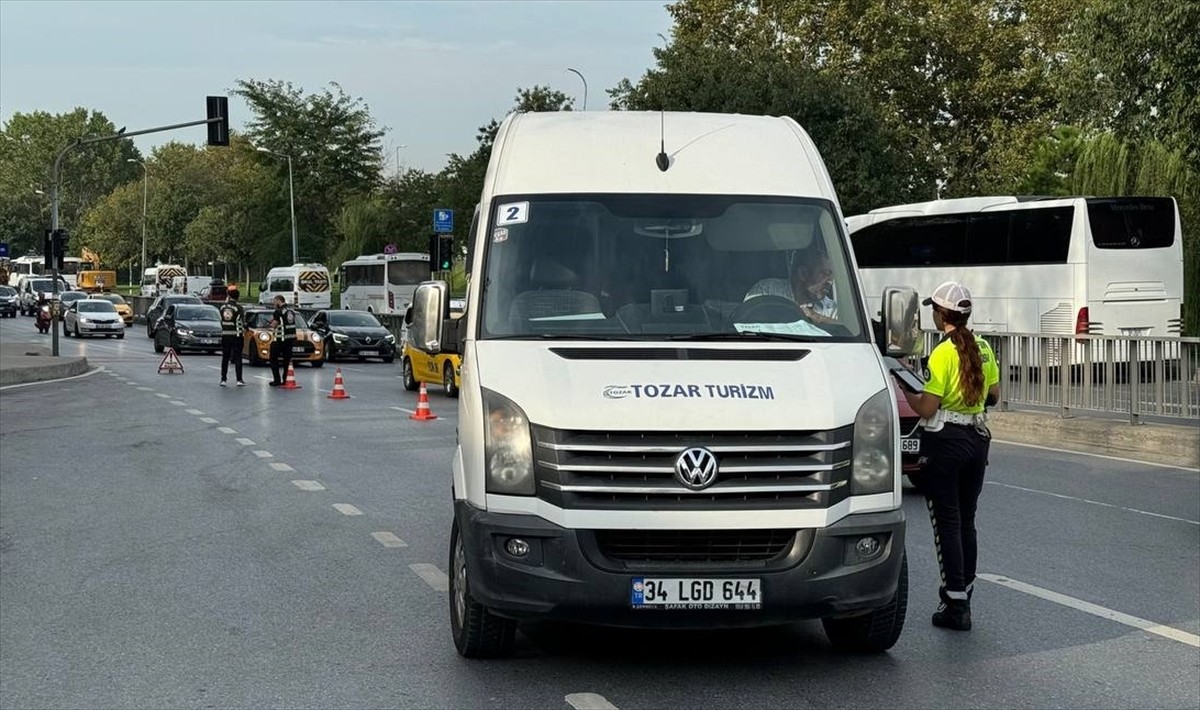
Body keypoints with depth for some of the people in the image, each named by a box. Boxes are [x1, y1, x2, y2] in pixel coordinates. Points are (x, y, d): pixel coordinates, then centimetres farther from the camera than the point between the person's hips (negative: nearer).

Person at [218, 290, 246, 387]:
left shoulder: (223, 306, 1)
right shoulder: (239, 307, -11)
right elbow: (243, 322, -7)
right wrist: (243, 331, 11)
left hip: (225, 335, 3)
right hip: (237, 335, -3)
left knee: (225, 358, 10)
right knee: (238, 358, 0)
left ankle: (223, 379, 10)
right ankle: (239, 380, -4)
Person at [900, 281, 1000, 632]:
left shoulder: (943, 353, -16)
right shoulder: (983, 349, 5)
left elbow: (926, 409, -17)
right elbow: (994, 395, 16)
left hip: (945, 441, -7)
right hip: (978, 438, 7)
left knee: (946, 523, -1)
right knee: (966, 521, 14)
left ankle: (955, 605, -1)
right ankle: (963, 598, 19)